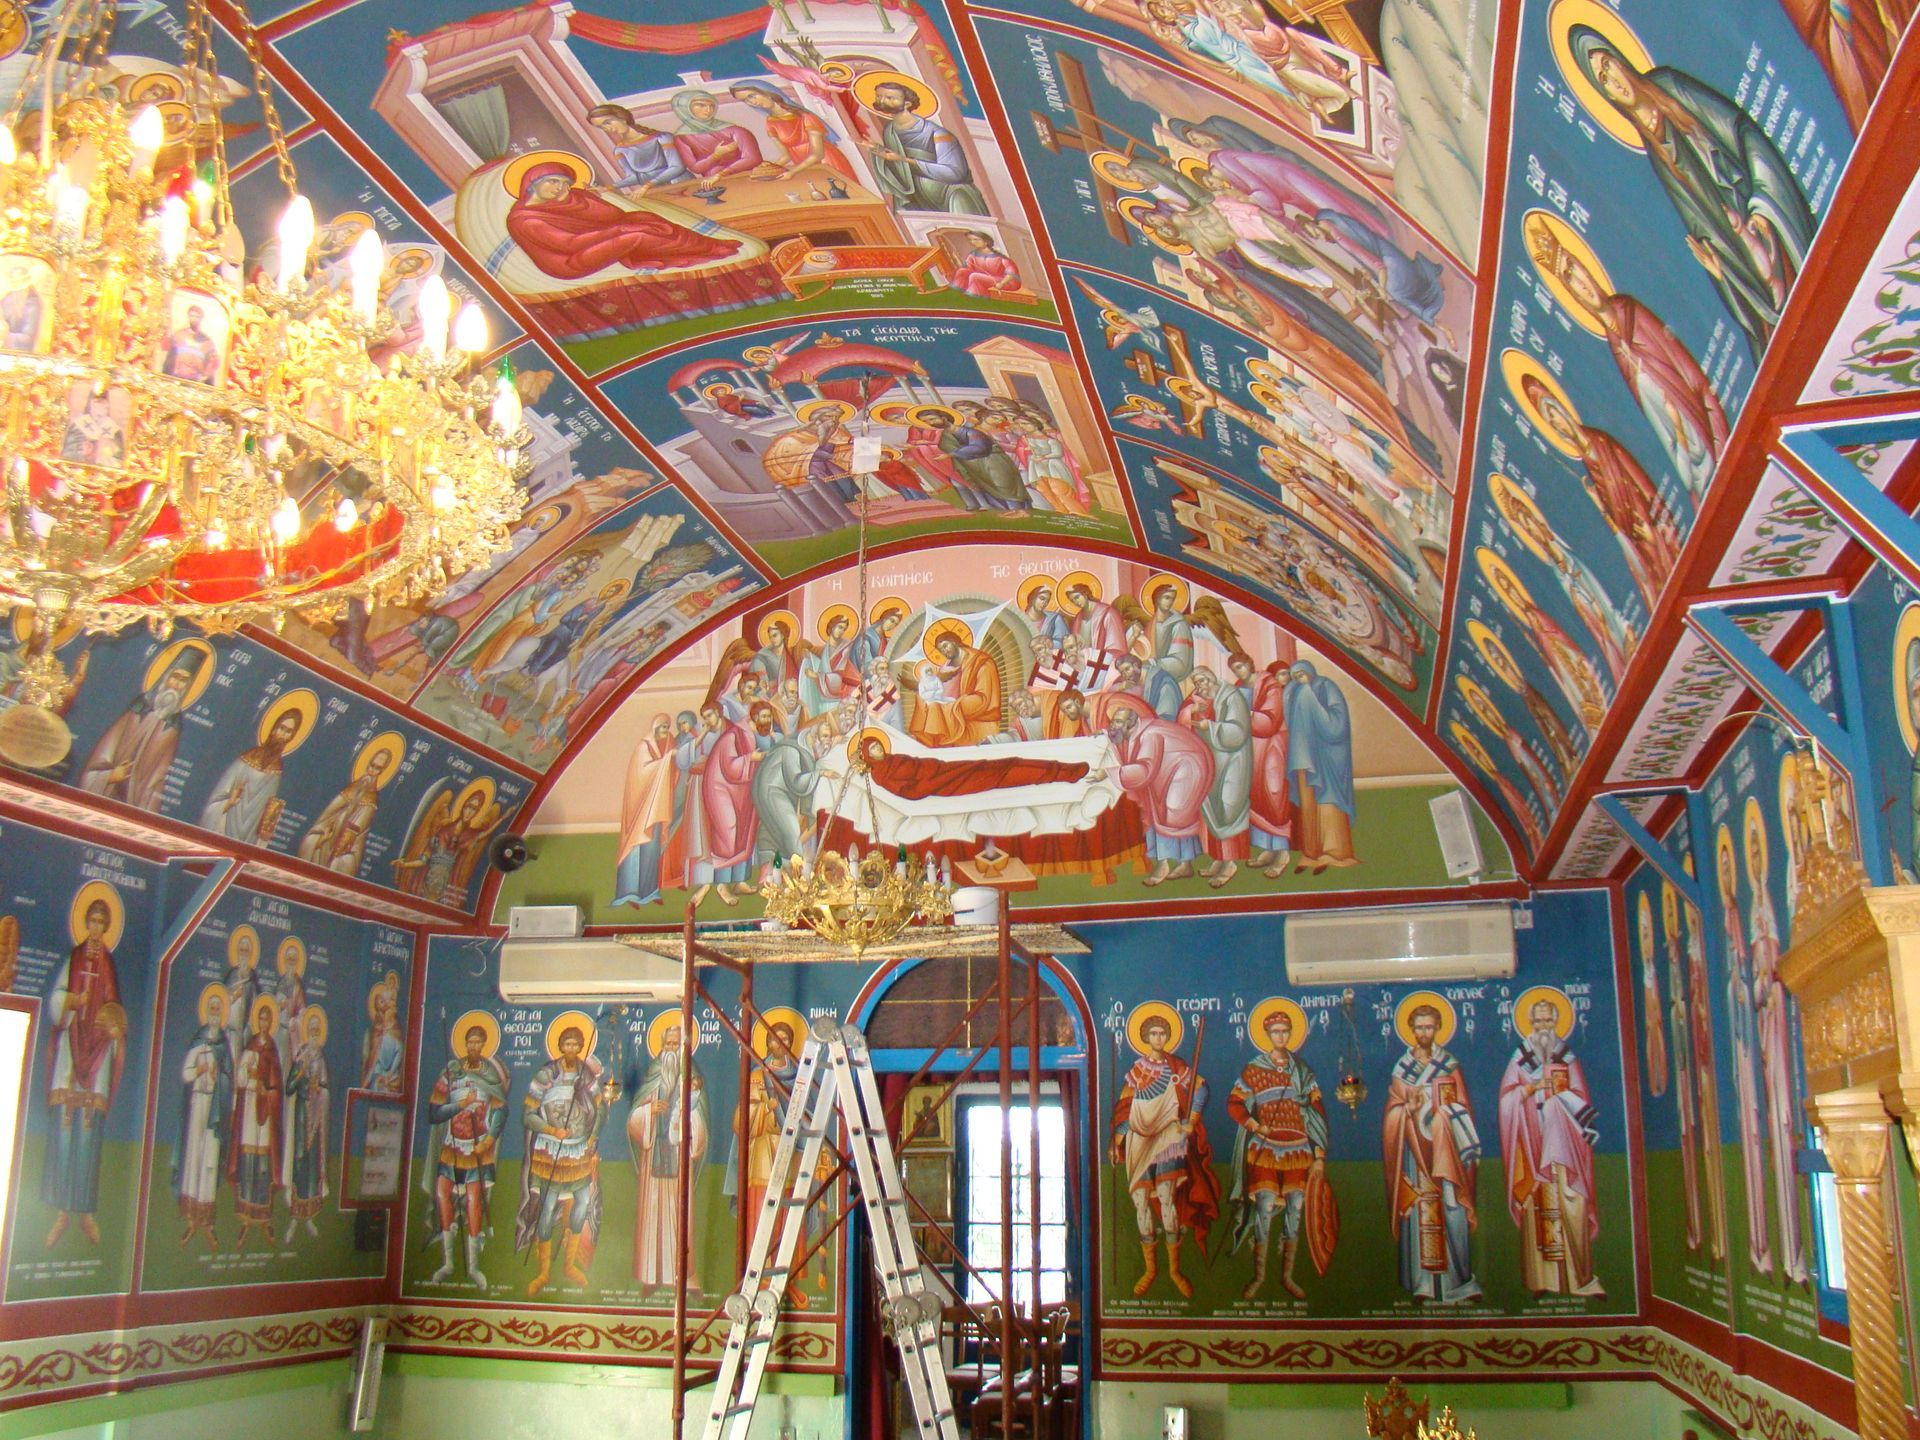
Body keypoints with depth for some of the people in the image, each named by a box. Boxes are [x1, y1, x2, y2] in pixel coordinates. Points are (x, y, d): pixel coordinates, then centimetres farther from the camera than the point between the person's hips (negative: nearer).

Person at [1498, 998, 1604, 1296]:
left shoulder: (1568, 1057, 12)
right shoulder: (1519, 1058, 11)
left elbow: (1581, 1100, 7)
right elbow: (1506, 1097, 3)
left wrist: (1559, 1089, -8)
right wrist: (1530, 1088, -10)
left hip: (1562, 1139, 0)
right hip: (1532, 1139, 0)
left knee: (1570, 1203, -10)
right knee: (1537, 1204, -6)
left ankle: (1580, 1276, -7)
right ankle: (1542, 1279, -4)